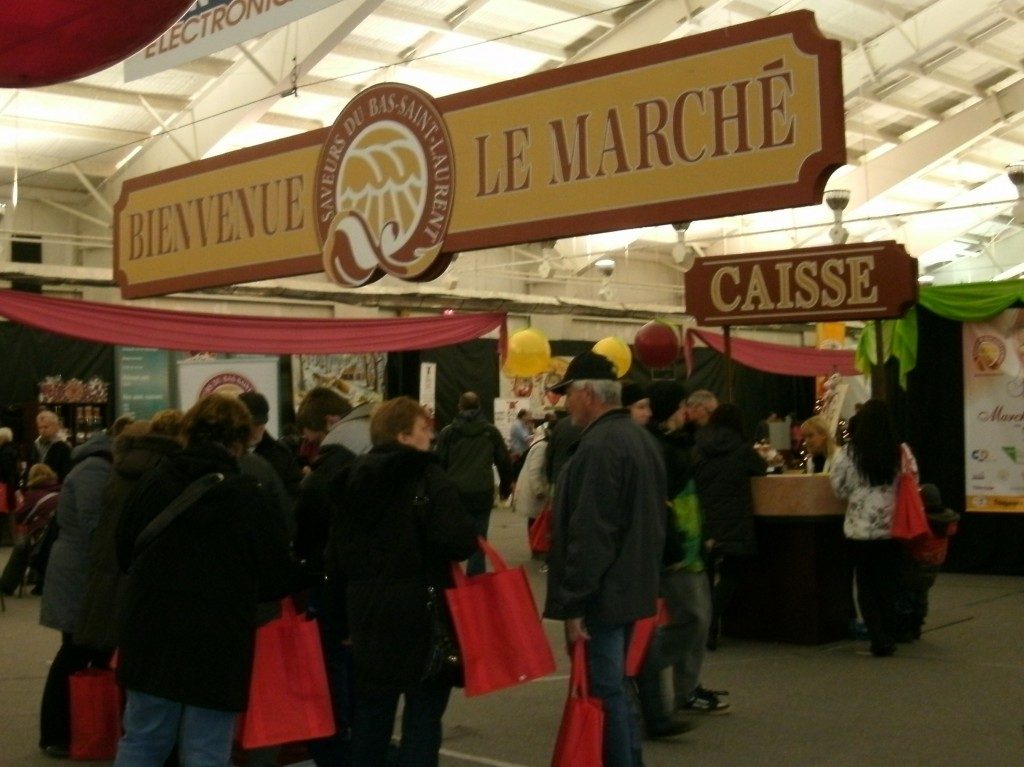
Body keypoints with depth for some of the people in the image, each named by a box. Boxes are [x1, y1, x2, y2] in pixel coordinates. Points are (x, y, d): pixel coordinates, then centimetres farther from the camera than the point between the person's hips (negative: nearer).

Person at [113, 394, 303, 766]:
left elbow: (124, 553, 13)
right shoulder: (250, 496, -11)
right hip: (219, 644, -3)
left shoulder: (151, 483, 0)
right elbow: (278, 577, -6)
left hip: (151, 636, 4)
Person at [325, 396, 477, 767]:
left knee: (371, 712, 17)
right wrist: (468, 532, -1)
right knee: (423, 713, 1)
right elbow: (459, 542, -23)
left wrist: (345, 608, 23)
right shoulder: (427, 478, -12)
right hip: (422, 613, -6)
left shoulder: (352, 480, 10)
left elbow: (336, 554, 14)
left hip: (368, 613, 7)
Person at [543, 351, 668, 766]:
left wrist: (574, 602, -19)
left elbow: (590, 534, -24)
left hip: (602, 594, -10)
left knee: (604, 692, -3)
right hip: (630, 587, 10)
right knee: (615, 688, 19)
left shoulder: (599, 445, -19)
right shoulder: (640, 438, 13)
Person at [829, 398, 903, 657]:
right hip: (890, 527, 1)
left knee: (866, 586, 9)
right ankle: (889, 638, 17)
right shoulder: (900, 452, -4)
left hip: (859, 528, -1)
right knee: (888, 584, 14)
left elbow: (837, 485, -2)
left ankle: (879, 640, 2)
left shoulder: (849, 452, -8)